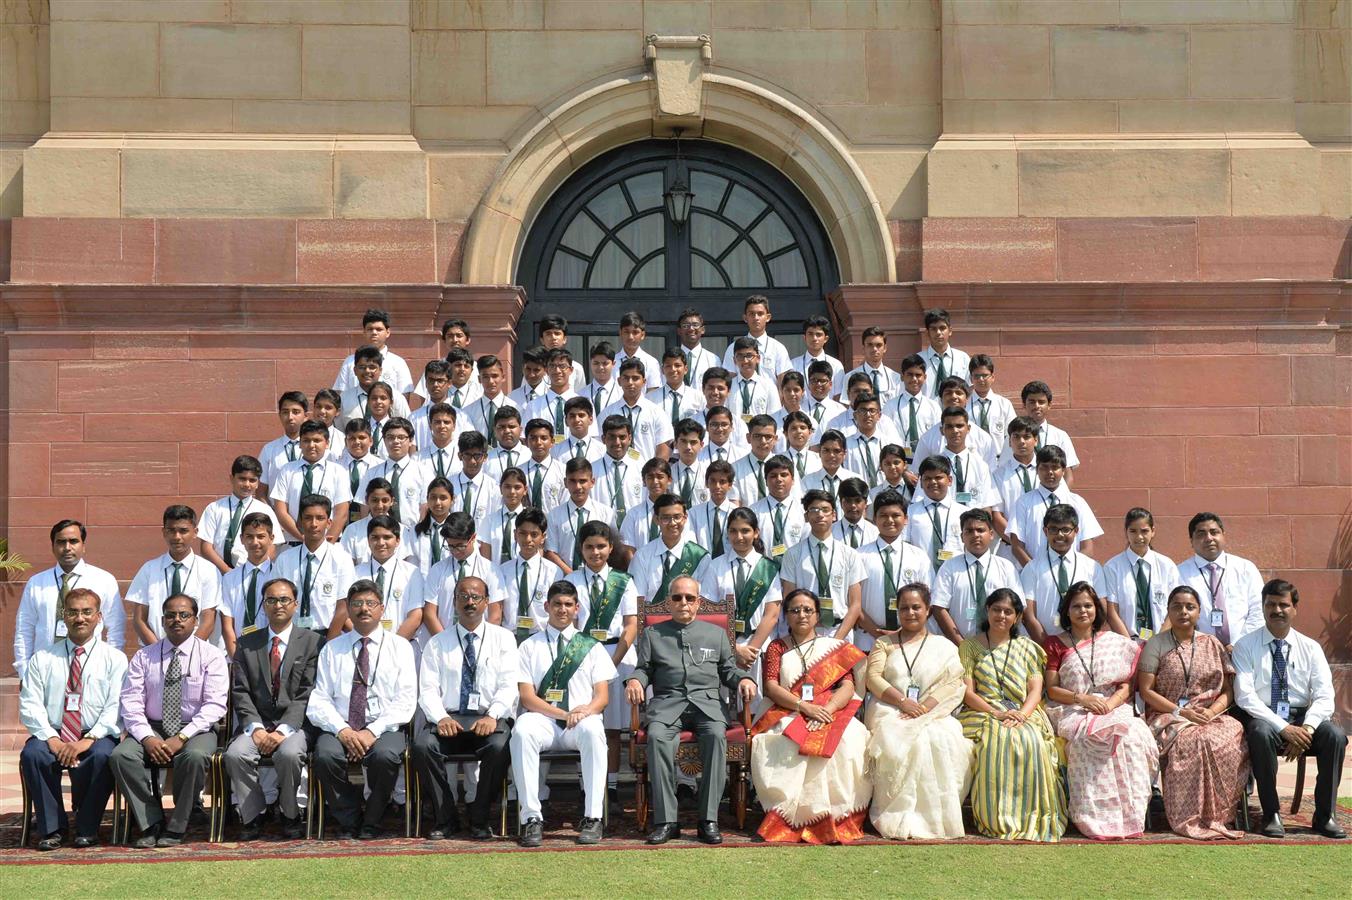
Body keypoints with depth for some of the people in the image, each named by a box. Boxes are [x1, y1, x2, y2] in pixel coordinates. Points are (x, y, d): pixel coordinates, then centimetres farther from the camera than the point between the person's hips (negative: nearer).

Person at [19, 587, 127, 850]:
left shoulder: (114, 658, 8)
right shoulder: (43, 659, 12)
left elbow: (116, 707, -3)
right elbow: (30, 705, 3)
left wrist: (89, 739, -18)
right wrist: (52, 739, -14)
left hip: (96, 737, -2)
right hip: (52, 735, 2)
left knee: (102, 756, -35)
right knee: (32, 754, -30)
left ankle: (87, 828, -15)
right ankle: (51, 829, -16)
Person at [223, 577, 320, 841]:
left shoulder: (311, 642, 6)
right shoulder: (246, 644, 14)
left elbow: (308, 694, -3)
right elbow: (240, 693, 6)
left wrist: (283, 730, -15)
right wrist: (256, 728, -11)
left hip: (294, 724, -2)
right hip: (256, 723, 2)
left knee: (289, 754, -34)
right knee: (235, 754, -28)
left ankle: (290, 816, -11)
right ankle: (252, 817, -10)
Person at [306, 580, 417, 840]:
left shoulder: (400, 647, 11)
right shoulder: (332, 649, 16)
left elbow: (405, 700, 0)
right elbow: (319, 700, 6)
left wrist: (373, 731, -14)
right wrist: (342, 730, -13)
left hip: (384, 728, -1)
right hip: (339, 728, 1)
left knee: (386, 755, -35)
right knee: (326, 755, -31)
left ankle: (372, 823, -11)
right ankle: (347, 823, -10)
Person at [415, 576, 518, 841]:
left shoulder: (503, 638, 12)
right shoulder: (438, 643, 15)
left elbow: (508, 685, 1)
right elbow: (428, 689, 5)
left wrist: (492, 716, -18)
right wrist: (440, 718, -16)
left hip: (489, 718, -1)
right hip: (448, 717, 1)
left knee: (498, 746, -35)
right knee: (422, 745, -30)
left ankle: (480, 820, -16)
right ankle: (445, 819, -14)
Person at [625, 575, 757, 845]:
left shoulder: (716, 633, 25)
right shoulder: (652, 634, 23)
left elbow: (728, 670, 22)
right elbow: (644, 669, 18)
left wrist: (744, 680, 1)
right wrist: (635, 681, -4)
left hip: (707, 701, 0)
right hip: (667, 702, 0)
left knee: (716, 734, -35)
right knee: (657, 736, -35)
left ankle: (709, 820, -33)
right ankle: (666, 821, -34)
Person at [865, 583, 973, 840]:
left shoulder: (945, 647, 19)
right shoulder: (884, 643, 20)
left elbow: (952, 684, 5)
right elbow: (873, 677, 5)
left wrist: (924, 708, -13)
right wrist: (902, 701, -12)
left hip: (933, 713, 0)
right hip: (890, 711, 0)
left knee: (942, 742, -34)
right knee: (896, 743, -35)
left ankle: (936, 815, -28)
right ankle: (900, 816, -31)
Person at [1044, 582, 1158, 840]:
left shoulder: (1116, 643, 17)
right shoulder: (1056, 645, 13)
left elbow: (1125, 687, 11)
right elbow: (1052, 689, 5)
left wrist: (1111, 703, -11)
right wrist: (1082, 698, -12)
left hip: (1112, 709, 2)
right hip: (1072, 712, -2)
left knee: (1132, 736, -33)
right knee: (1087, 738, -38)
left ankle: (1129, 816, -32)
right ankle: (1095, 819, -38)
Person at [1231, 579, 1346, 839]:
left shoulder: (1310, 648, 9)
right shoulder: (1245, 646, 2)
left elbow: (1324, 697, 0)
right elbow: (1245, 696, -10)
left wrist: (1307, 727, -20)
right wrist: (1283, 728, -21)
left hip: (1302, 721, 2)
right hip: (1263, 718, -2)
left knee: (1335, 736, -28)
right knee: (1261, 733, -37)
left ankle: (1325, 816, -18)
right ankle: (1271, 815, -27)